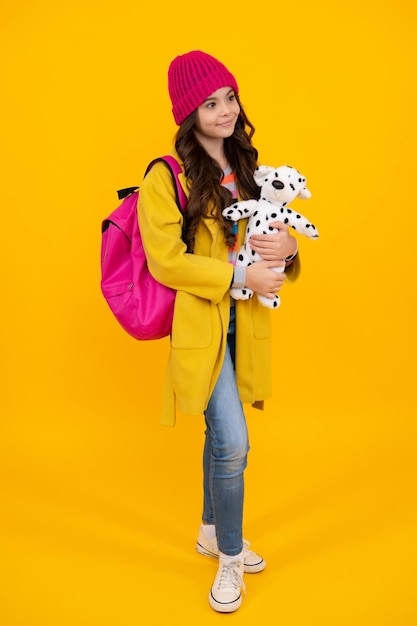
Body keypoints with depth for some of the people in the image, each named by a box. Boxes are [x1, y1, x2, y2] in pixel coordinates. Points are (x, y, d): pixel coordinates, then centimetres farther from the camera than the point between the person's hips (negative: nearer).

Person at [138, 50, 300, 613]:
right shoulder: (167, 178, -9)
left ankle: (212, 531, 38)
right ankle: (230, 557, 13)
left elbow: (276, 233, 11)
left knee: (221, 435, 17)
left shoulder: (247, 169, 10)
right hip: (199, 321, -6)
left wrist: (287, 248, -13)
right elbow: (165, 261, -14)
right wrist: (239, 275, -19)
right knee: (234, 442, -10)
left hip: (243, 322, 6)